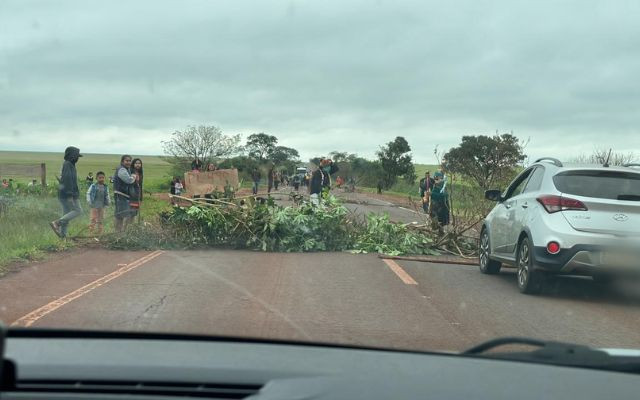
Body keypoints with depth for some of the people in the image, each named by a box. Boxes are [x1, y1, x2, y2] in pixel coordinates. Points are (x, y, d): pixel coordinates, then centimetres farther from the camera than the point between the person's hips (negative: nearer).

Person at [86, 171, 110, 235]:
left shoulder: (105, 187, 7)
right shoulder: (93, 186, -5)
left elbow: (107, 195, 19)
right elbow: (88, 193, -2)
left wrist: (107, 202, 7)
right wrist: (89, 202, -9)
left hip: (102, 206, 4)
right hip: (94, 206, -4)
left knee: (100, 220, 10)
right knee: (93, 220, -4)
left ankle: (100, 233, 16)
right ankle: (91, 232, 0)